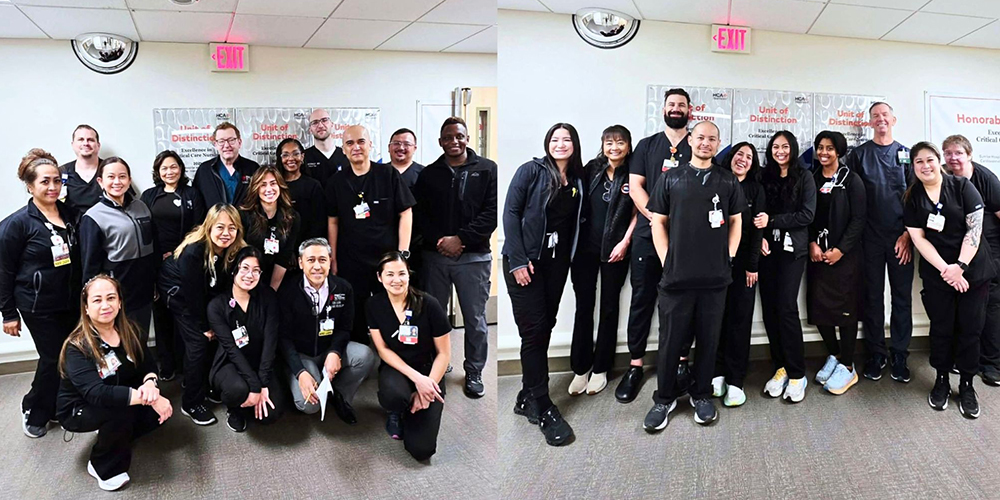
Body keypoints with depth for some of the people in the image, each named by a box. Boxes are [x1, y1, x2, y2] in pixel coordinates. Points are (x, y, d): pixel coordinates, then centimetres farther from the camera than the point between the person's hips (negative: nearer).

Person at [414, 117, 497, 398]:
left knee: (475, 320, 5)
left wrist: (460, 239, -15)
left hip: (473, 257, -2)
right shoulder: (429, 174, 10)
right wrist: (439, 241, -11)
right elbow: (419, 214, 6)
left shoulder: (487, 170, 1)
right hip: (434, 256, 3)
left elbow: (492, 212, -7)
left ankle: (474, 372, 20)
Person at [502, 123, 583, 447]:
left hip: (557, 264, 5)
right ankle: (543, 408, 1)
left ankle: (527, 398, 21)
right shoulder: (531, 171, -4)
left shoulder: (578, 181, 11)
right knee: (534, 331, -7)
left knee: (544, 329, 8)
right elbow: (511, 212, -9)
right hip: (525, 262, -5)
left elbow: (574, 224, 11)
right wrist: (517, 260, -15)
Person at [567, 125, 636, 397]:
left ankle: (600, 369, 18)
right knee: (583, 306, 4)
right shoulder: (591, 169, 5)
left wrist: (625, 243, -9)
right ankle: (580, 369, 13)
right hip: (585, 247, 2)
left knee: (609, 307, 7)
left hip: (615, 250, -2)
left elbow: (637, 214, 0)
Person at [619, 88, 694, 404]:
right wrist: (656, 216, -12)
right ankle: (635, 366, 7)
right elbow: (635, 186, 3)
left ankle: (680, 362, 15)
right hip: (648, 233, 1)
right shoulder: (647, 145, 12)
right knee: (642, 299, 1)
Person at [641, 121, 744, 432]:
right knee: (670, 341, 4)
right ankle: (664, 399, 19)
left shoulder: (728, 181, 8)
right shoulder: (670, 179, 5)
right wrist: (666, 261, -3)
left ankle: (702, 395, 26)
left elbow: (736, 221, 12)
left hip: (715, 277, 1)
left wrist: (729, 256, 1)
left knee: (708, 340, 9)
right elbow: (658, 221, 5)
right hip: (676, 276, -1)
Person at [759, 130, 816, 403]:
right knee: (769, 308, 0)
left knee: (786, 308, -10)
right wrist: (760, 236, -8)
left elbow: (807, 214, -5)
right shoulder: (765, 177, 12)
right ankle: (780, 367, 12)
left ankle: (797, 374, 0)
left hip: (792, 249, -3)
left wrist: (773, 221, -12)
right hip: (768, 248, 3)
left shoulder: (804, 177, 4)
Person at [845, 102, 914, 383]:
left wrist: (908, 233, -4)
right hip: (871, 237, -1)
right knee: (873, 296, 4)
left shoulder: (906, 154, 9)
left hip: (901, 237, 1)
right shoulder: (859, 154, 6)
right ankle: (876, 353, 14)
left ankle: (900, 355, 12)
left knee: (902, 297, 3)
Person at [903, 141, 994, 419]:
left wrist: (960, 266, -15)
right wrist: (944, 268, -12)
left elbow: (975, 228, -8)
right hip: (936, 273, 1)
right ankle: (942, 380, 22)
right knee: (941, 327, 6)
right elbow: (918, 238, -2)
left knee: (970, 328, 2)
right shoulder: (911, 198, 3)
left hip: (973, 270, -1)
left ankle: (967, 385, 16)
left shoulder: (961, 186, -3)